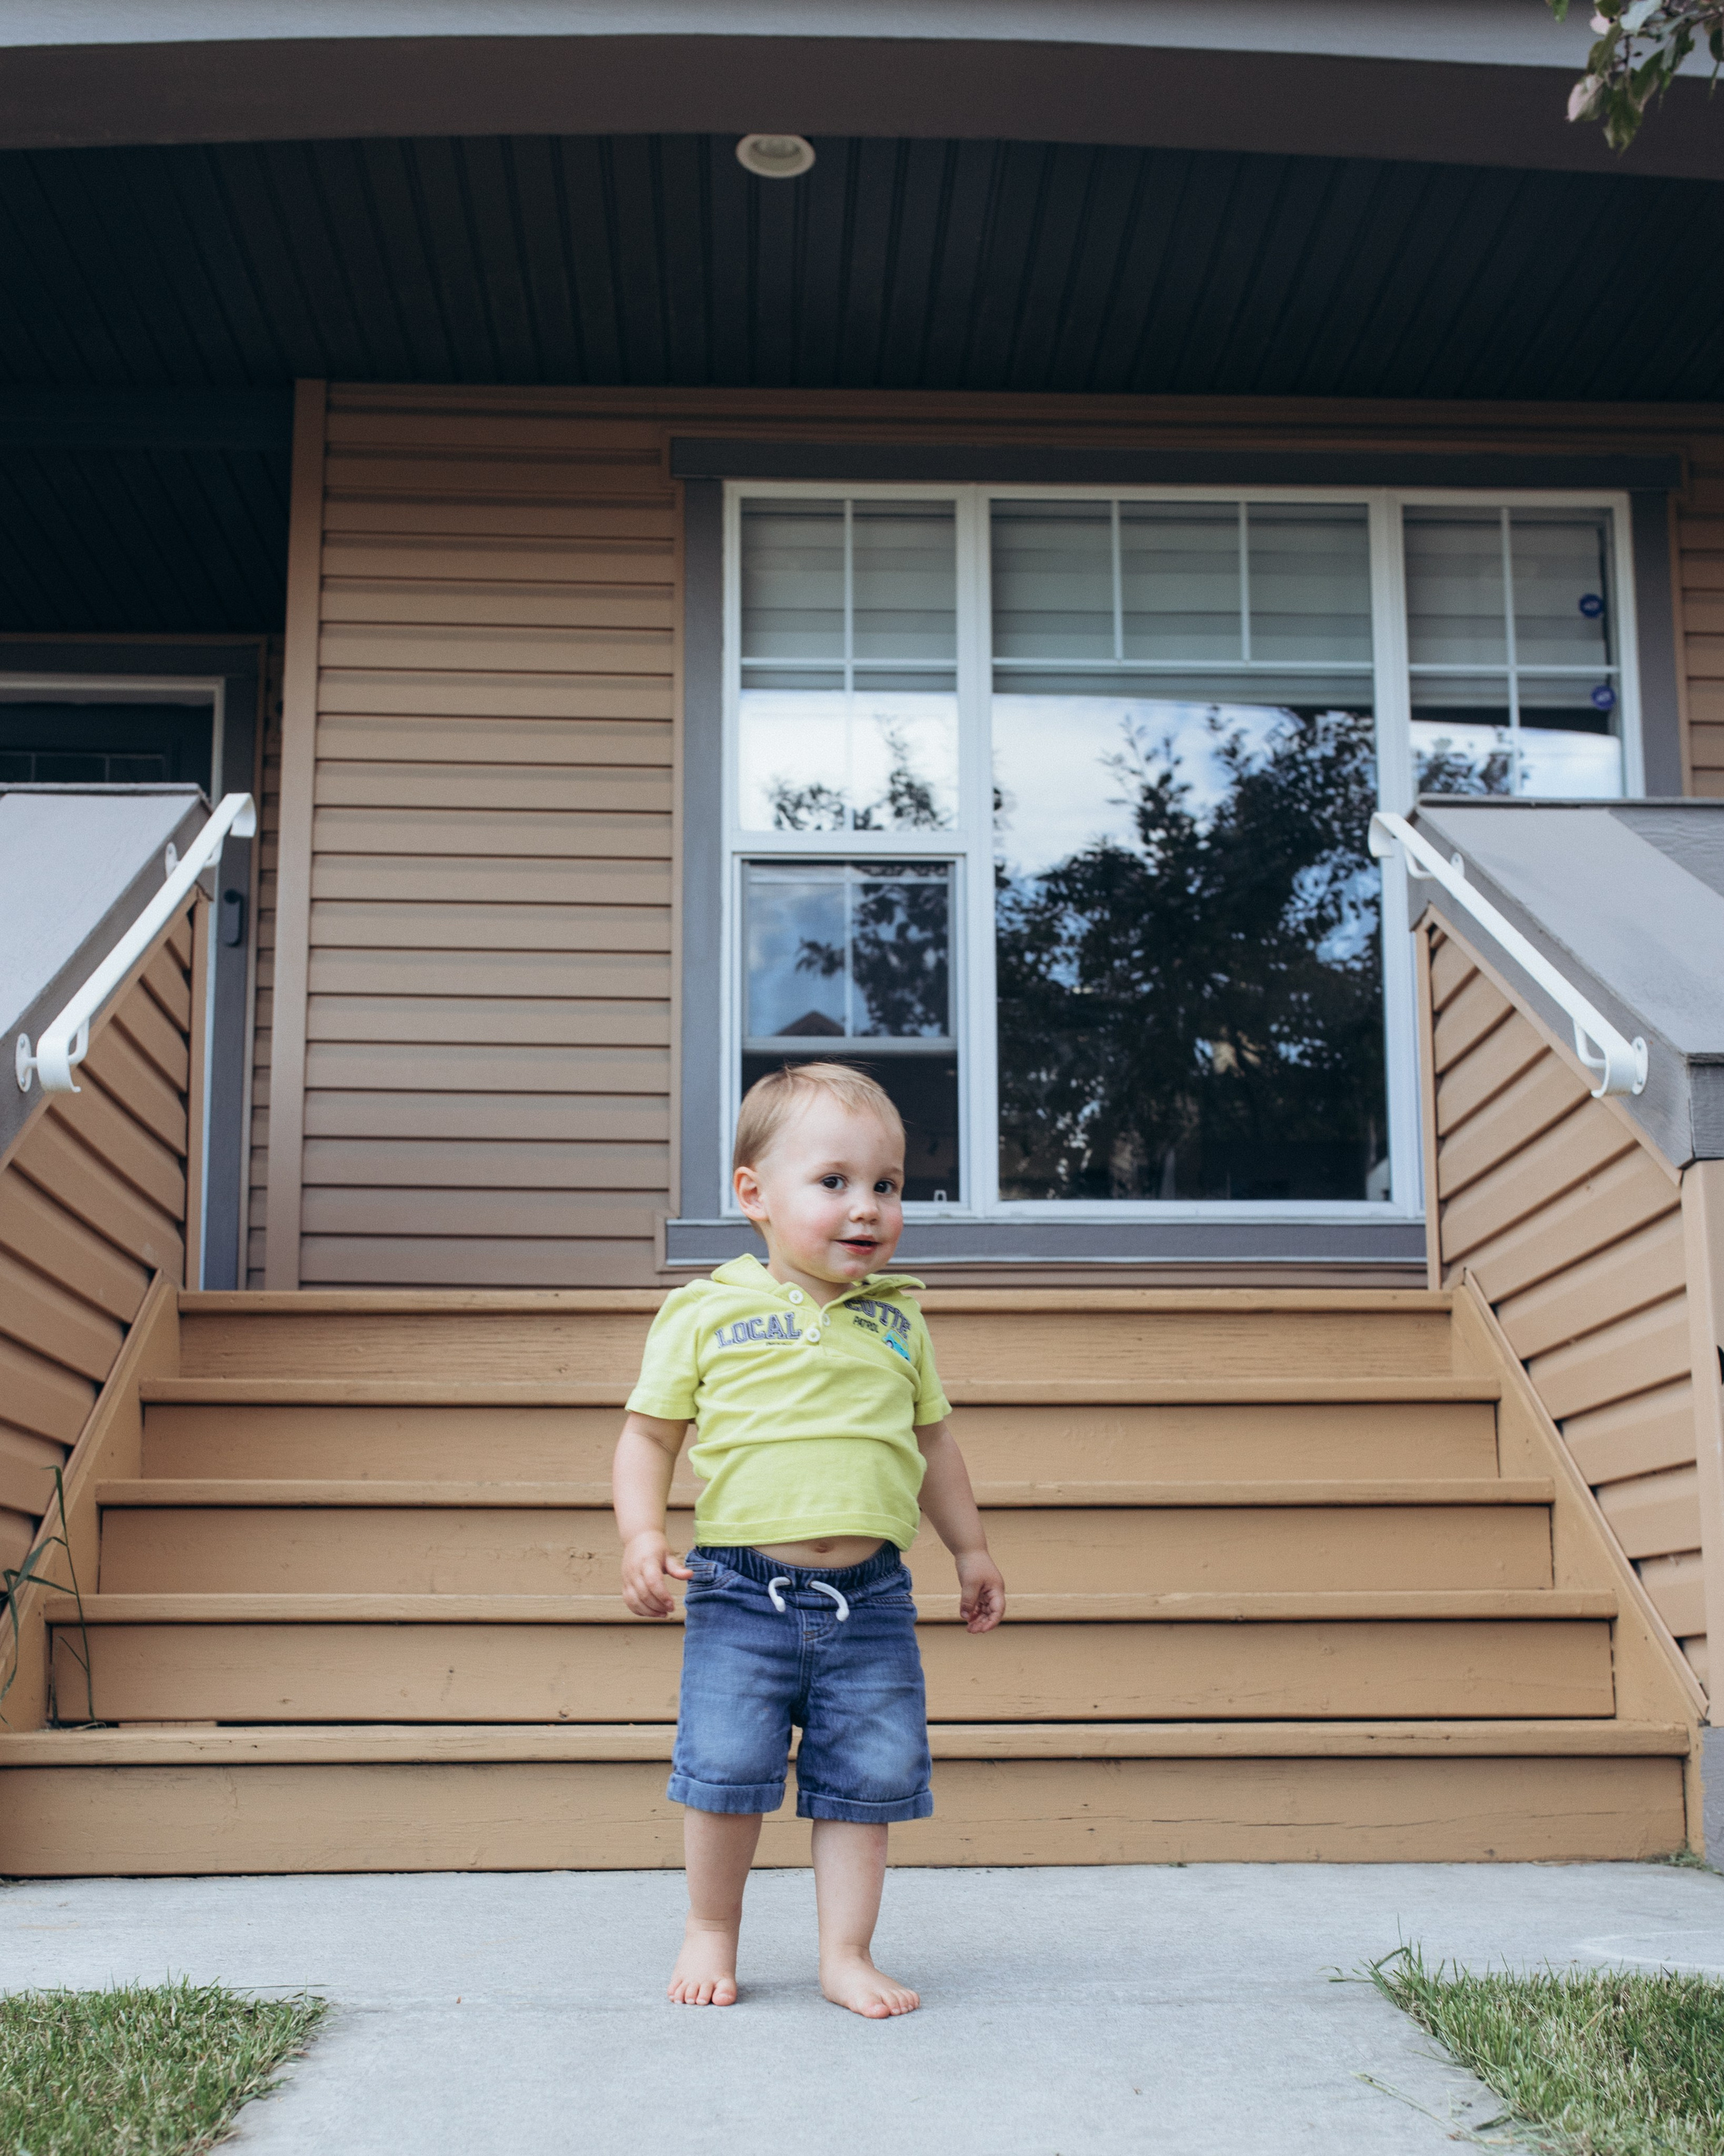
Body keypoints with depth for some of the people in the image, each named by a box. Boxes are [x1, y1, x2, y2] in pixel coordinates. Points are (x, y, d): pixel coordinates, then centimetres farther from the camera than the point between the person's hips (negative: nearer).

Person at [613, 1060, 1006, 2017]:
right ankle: (711, 1932, 22)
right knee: (727, 1771, -2)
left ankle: (846, 1955, 18)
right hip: (742, 1588, -2)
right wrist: (642, 1534, -9)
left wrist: (971, 1550, 21)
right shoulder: (707, 1314, -1)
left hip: (870, 1595, 3)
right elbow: (648, 1435, 5)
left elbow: (933, 1443, 20)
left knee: (868, 1779, 4)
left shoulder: (897, 1321, 9)